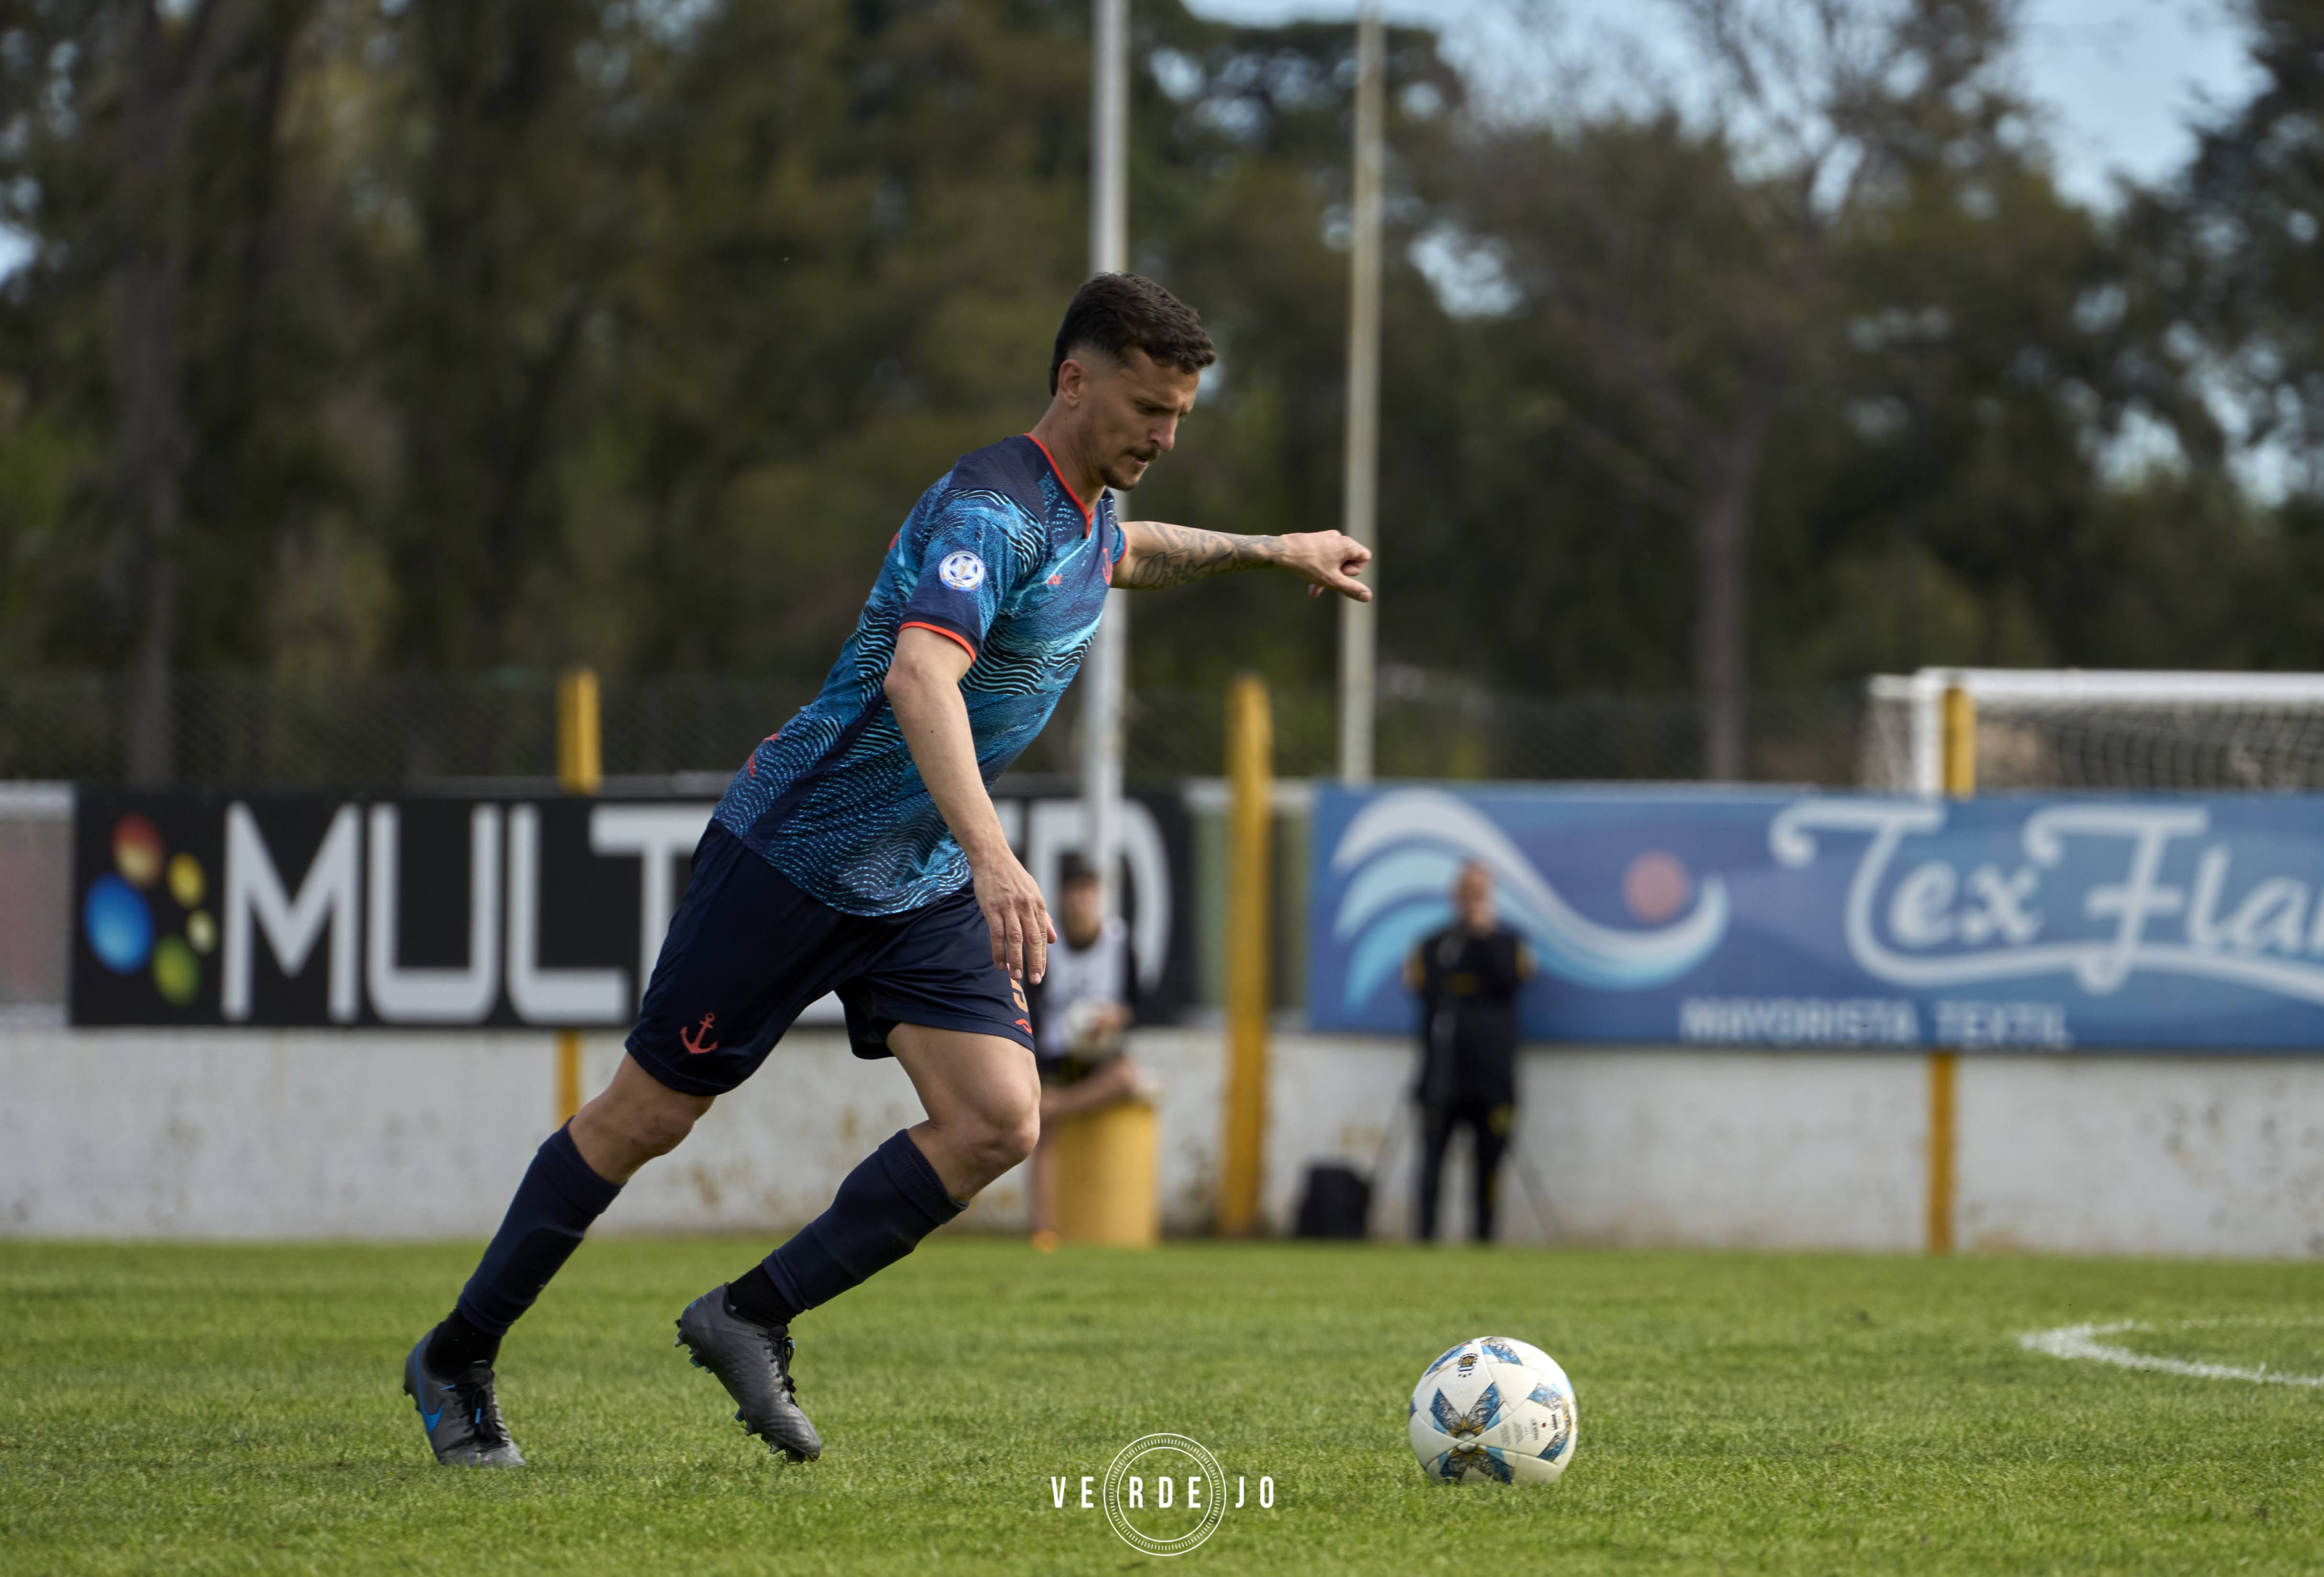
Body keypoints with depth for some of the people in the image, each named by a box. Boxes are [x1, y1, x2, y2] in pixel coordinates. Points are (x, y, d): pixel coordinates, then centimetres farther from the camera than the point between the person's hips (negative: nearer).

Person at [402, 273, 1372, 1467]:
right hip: (792, 858, -8)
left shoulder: (1081, 515, 6)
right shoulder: (990, 509, -24)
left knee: (999, 1119, -12)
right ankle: (457, 1358, 19)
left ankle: (752, 1320, -1)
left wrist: (1267, 550, 31)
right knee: (648, 1117, 2)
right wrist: (991, 854, -54)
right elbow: (920, 677, -42)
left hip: (925, 882, 8)